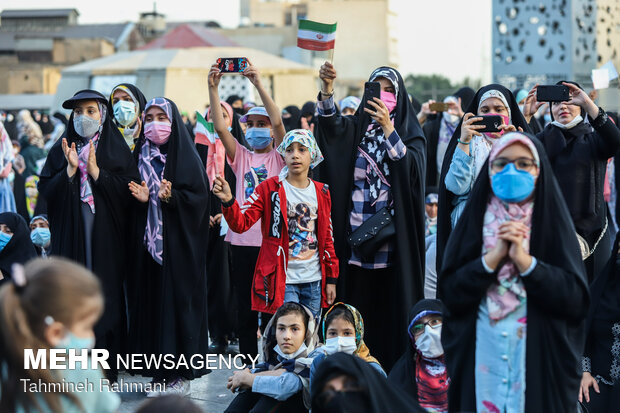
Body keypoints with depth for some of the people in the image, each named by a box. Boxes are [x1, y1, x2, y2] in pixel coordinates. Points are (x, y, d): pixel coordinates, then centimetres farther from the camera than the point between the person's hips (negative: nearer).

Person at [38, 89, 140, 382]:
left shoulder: (117, 150, 5)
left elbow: (129, 190, -6)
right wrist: (70, 170, -11)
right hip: (70, 235, 2)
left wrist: (96, 171, -14)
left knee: (106, 294, -3)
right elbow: (45, 190, 3)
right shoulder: (60, 150, 10)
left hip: (106, 236, -1)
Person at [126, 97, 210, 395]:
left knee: (177, 300, -5)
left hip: (178, 244, -4)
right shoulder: (139, 155, 11)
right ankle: (159, 373, 9)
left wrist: (171, 197, -24)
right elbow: (132, 195, 10)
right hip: (147, 242, 4)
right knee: (151, 301, 2)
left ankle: (181, 374, 2)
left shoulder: (186, 155, -2)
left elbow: (199, 197, -8)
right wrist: (141, 198, -11)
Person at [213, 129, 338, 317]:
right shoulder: (270, 189, -3)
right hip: (283, 281, -4)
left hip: (314, 282, 4)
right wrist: (228, 201, -31)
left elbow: (327, 238, 14)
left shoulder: (322, 193, 9)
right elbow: (241, 223, -11)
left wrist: (331, 279, 12)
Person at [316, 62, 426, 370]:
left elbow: (410, 167, -13)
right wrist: (327, 90, -30)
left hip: (394, 237, -1)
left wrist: (388, 128, -22)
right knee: (359, 302, 1)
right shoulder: (356, 127, 10)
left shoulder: (409, 131, 6)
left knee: (392, 305, -2)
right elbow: (331, 125, -13)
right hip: (357, 233, 1)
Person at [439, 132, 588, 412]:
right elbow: (450, 294, -4)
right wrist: (494, 256, -14)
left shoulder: (552, 221, 0)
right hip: (479, 361, 1)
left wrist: (524, 259, -16)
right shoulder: (474, 221, 4)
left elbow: (577, 300, -8)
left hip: (541, 360, -1)